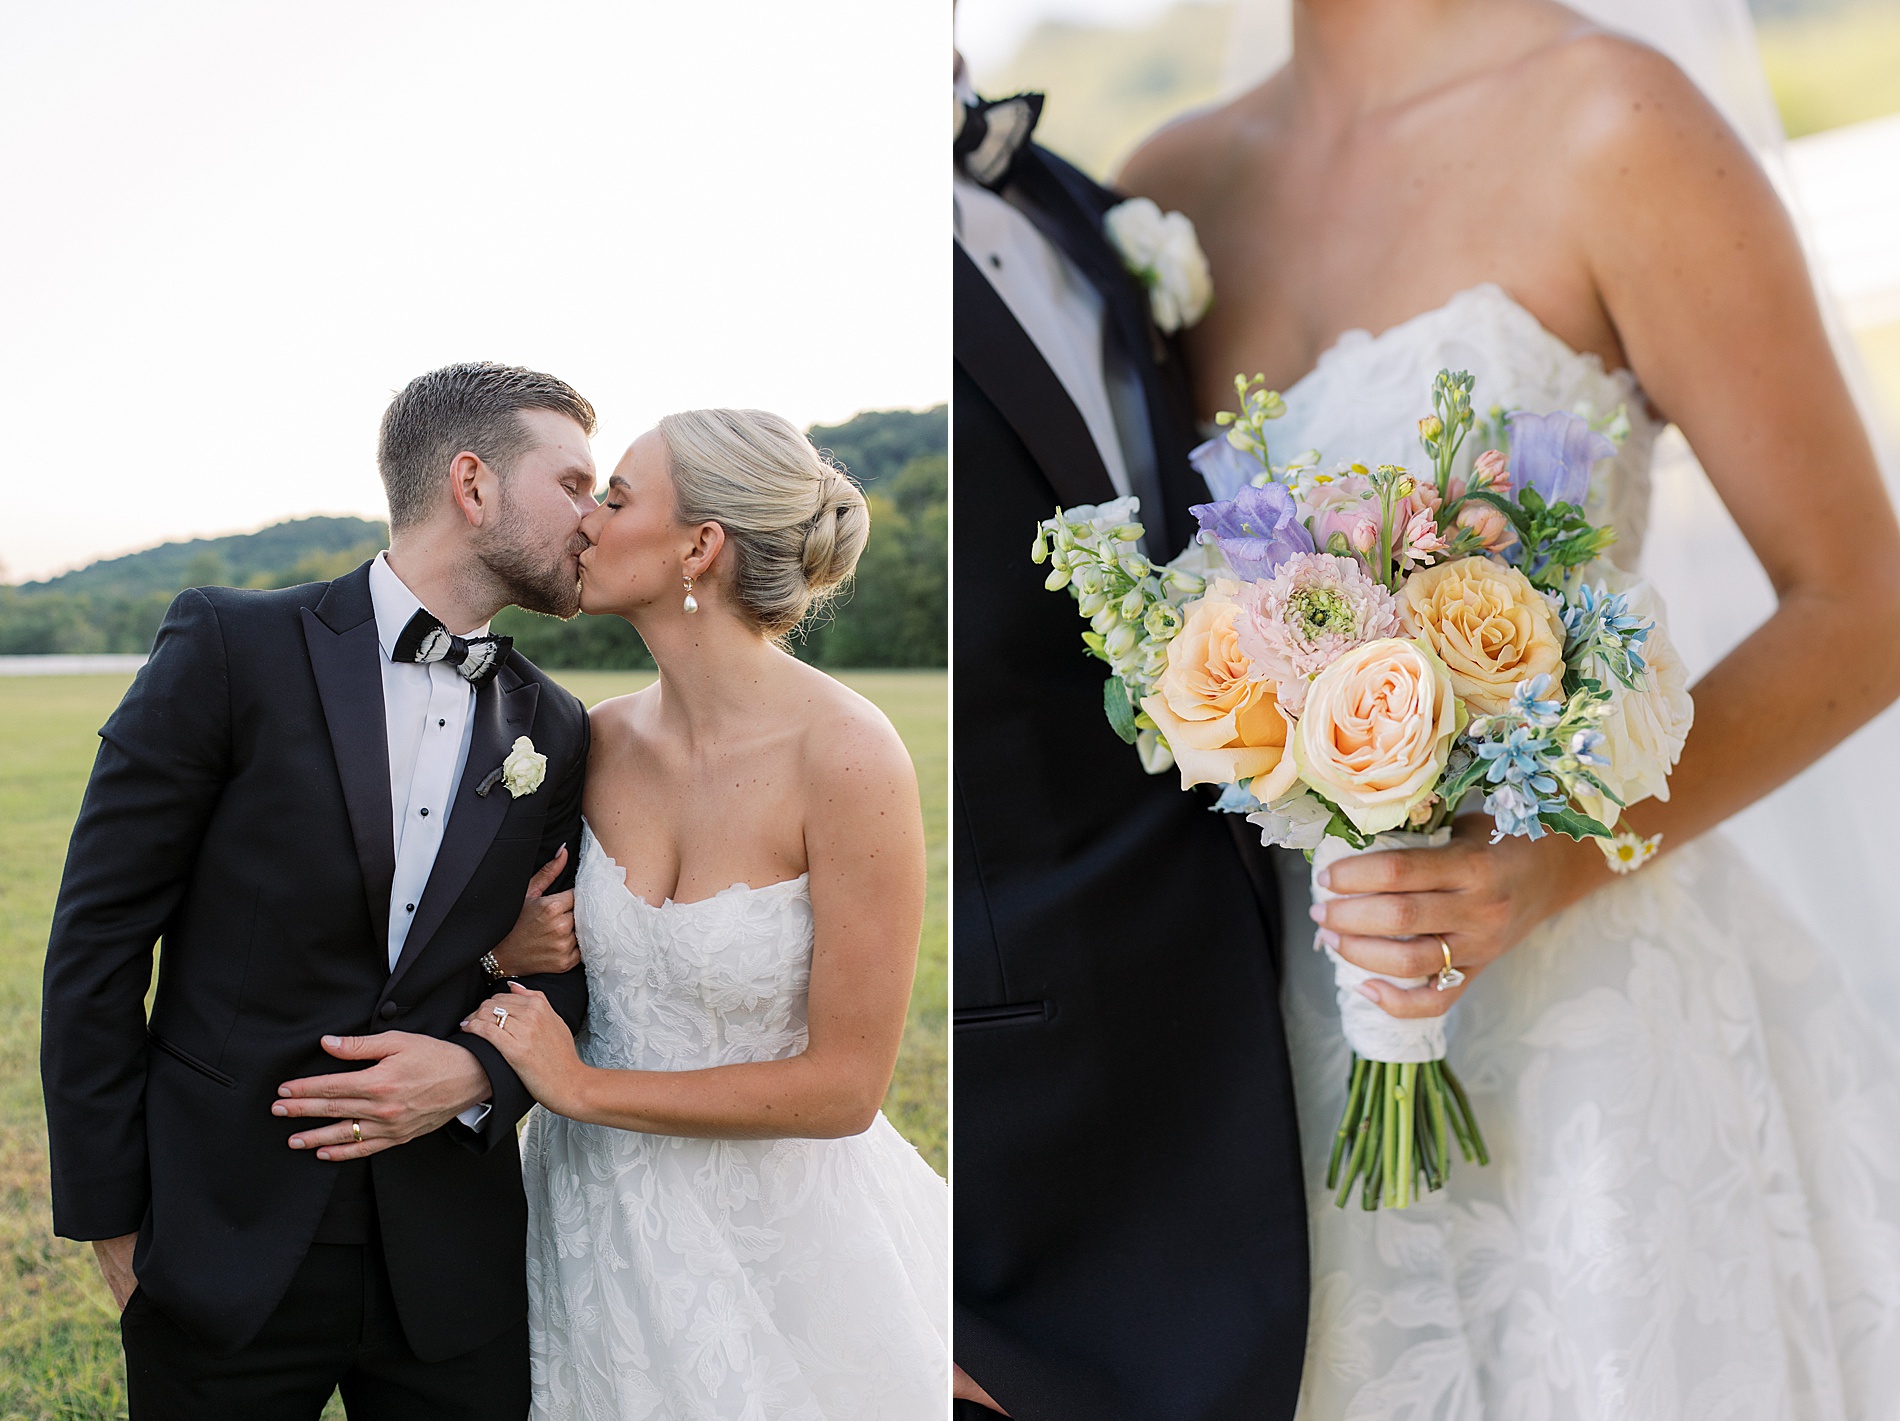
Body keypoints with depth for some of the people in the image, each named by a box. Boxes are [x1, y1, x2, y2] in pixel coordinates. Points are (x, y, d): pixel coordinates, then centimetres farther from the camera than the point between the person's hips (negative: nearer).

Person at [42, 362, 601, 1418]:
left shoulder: (556, 730, 5)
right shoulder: (234, 646, -8)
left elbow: (571, 975, 10)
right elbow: (98, 943, -6)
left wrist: (480, 1071, -11)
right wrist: (111, 1219, -5)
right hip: (229, 1248, -3)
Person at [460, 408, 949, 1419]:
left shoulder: (847, 759, -23)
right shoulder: (603, 741, -5)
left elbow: (842, 1085, -21)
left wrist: (580, 1087, -16)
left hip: (778, 1228, -5)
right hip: (601, 1213, 5)